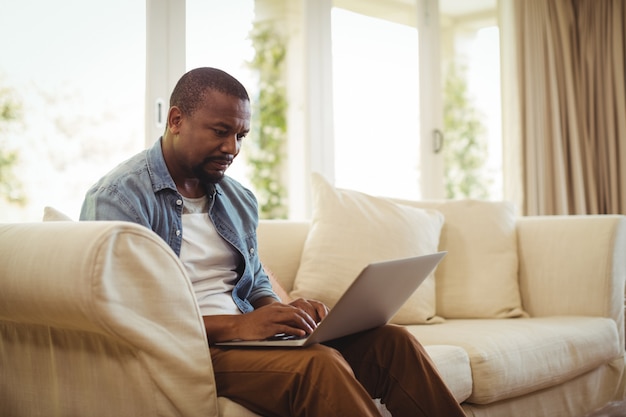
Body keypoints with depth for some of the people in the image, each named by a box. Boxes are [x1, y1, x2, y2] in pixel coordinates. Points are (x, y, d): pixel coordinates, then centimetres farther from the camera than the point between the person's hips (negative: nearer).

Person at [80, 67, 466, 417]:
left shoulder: (240, 199, 16)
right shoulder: (119, 198, -8)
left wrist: (282, 311, 0)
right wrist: (233, 325, -24)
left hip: (243, 337, 7)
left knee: (391, 341, -11)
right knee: (319, 364, -32)